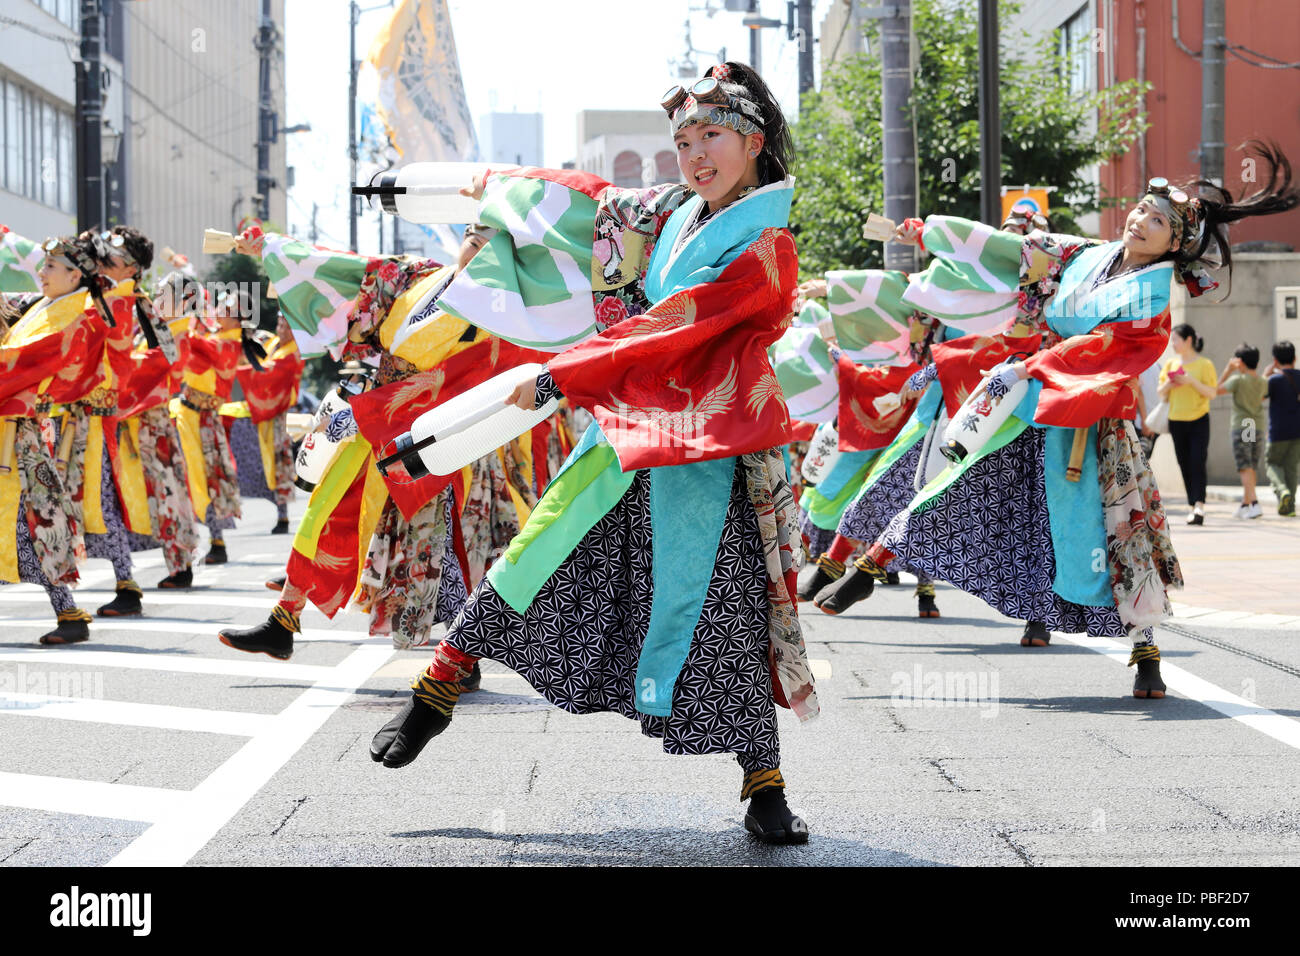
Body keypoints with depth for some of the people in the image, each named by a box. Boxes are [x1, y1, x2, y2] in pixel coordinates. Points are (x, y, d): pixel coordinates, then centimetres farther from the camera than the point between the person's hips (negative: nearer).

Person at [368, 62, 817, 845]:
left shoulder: (766, 249, -10)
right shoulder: (667, 214, 9)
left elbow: (669, 330, -18)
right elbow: (587, 196, 30)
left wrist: (558, 378, -18)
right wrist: (505, 182, 38)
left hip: (707, 454, -5)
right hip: (627, 431, 5)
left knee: (726, 609, -6)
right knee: (538, 554, 1)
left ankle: (765, 789, 1)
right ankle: (437, 691, 12)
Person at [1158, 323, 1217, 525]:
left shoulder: (1204, 364, -3)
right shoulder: (1171, 364, 10)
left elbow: (1212, 393, -8)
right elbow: (1161, 394, 14)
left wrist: (1192, 381, -19)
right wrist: (1168, 385, -8)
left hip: (1199, 419, -5)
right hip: (1176, 421, 5)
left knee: (1197, 462, -15)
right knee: (1185, 466, 6)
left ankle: (1199, 505, -20)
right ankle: (1193, 506, 12)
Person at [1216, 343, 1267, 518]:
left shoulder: (1238, 380, -11)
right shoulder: (1263, 382, 5)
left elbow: (1217, 390, 1)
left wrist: (1228, 369, 8)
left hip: (1241, 426, -6)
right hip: (1258, 426, 6)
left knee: (1245, 467, -10)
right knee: (1251, 467, 13)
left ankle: (1254, 503, -24)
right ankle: (1245, 505, 21)